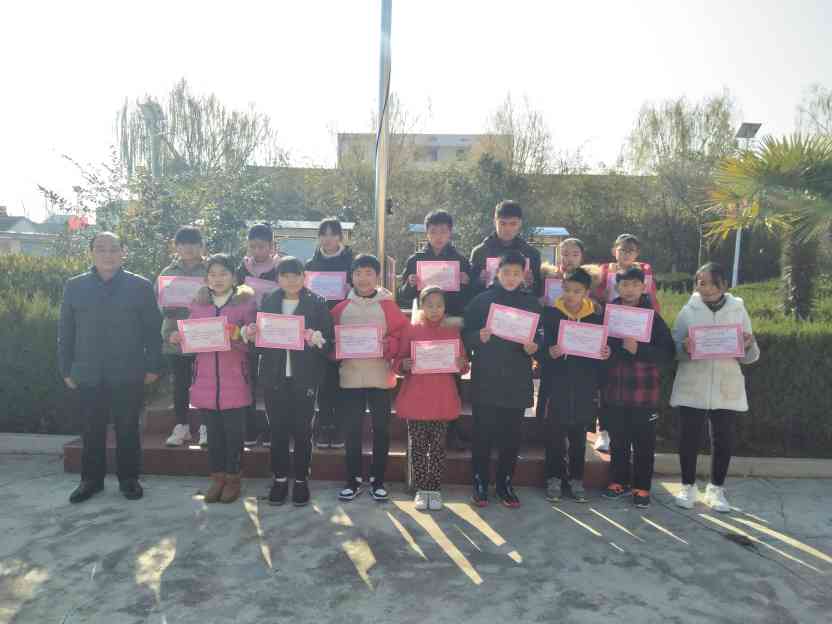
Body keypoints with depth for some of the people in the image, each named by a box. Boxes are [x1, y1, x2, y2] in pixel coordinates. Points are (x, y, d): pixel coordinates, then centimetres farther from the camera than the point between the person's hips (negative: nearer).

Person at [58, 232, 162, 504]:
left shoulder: (141, 286, 1)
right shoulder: (74, 287, 6)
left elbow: (153, 330, 0)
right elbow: (65, 332, 9)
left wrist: (153, 367, -3)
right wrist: (66, 370, 6)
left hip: (129, 375, -2)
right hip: (88, 375, 2)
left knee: (127, 429, 8)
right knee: (91, 430, 11)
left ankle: (128, 478, 22)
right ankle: (91, 479, 26)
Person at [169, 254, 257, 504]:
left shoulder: (246, 302, -1)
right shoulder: (198, 304, 11)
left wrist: (238, 337, -21)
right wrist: (178, 338, -8)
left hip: (235, 382, -3)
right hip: (206, 382, 3)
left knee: (234, 432, 3)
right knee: (213, 432, 10)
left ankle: (233, 479, 18)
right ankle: (217, 478, 23)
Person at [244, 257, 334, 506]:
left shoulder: (317, 303, -1)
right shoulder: (268, 302, 7)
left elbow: (328, 342, -3)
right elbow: (259, 336, 8)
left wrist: (317, 340, -23)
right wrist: (251, 335, -13)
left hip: (304, 377, -2)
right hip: (274, 376, 2)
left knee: (302, 429, 5)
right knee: (278, 429, 8)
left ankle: (301, 479, 20)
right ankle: (280, 477, 23)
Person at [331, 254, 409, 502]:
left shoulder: (388, 305, 1)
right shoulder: (341, 307, 6)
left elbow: (403, 337, 0)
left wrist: (388, 345, -17)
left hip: (380, 377, -1)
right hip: (350, 377, 1)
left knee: (381, 429, 6)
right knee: (351, 430, 7)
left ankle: (378, 480, 20)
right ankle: (353, 480, 21)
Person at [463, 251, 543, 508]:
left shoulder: (531, 302, 7)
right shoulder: (481, 300, 1)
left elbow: (540, 338, 10)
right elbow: (465, 336, 1)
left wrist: (533, 347, -11)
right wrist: (479, 337, -19)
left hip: (517, 382, 2)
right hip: (485, 381, -2)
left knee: (512, 436, 8)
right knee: (483, 435, 3)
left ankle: (505, 484, 23)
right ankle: (480, 484, 18)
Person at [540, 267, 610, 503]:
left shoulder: (596, 318, 4)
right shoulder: (550, 314, -1)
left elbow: (602, 349, 10)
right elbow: (539, 346, -4)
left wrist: (605, 354, -11)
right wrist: (549, 352, -24)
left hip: (584, 388, 2)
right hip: (556, 385, -1)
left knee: (579, 434, 10)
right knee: (555, 433, 4)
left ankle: (576, 479, 23)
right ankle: (554, 478, 18)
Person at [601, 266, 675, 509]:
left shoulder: (653, 317, -3)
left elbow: (668, 353, -8)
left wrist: (639, 350, -20)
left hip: (643, 391, -2)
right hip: (614, 390, 2)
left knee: (644, 441, 6)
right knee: (617, 439, 12)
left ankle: (641, 487, 19)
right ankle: (619, 481, 28)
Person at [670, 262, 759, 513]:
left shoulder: (738, 310, 3)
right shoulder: (688, 310, 0)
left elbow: (749, 357, 4)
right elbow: (673, 348, 0)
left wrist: (748, 346, -17)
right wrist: (685, 349, -21)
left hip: (727, 389, 1)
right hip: (692, 388, -1)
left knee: (723, 440, 8)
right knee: (689, 438, 4)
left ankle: (716, 489, 25)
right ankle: (688, 486, 22)